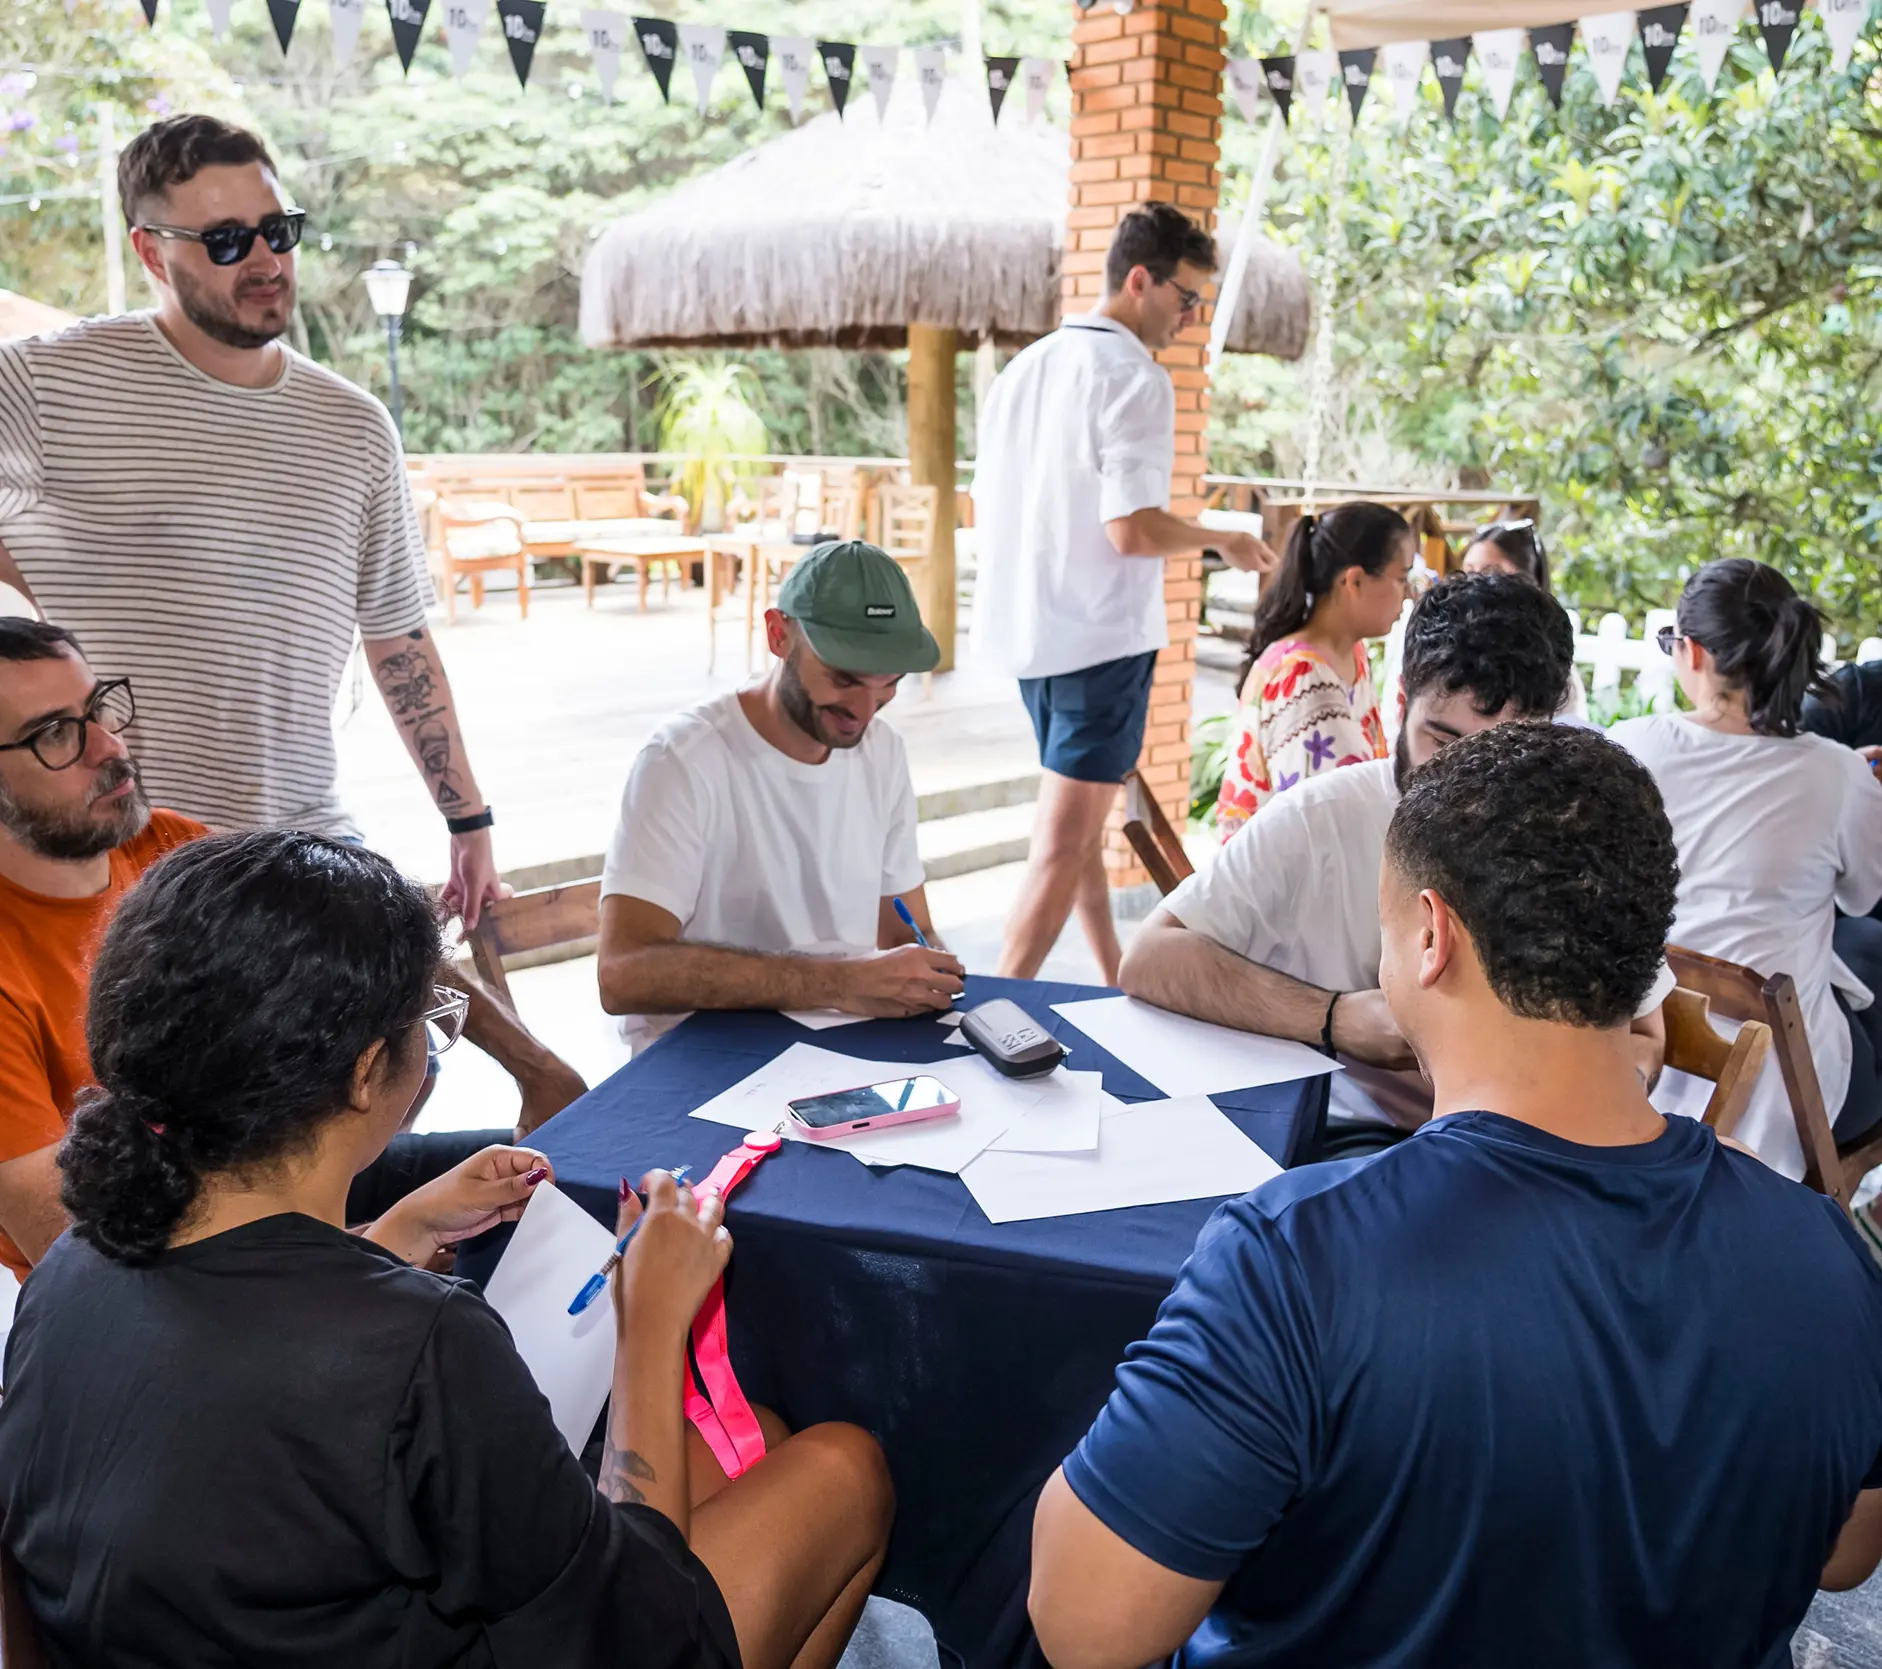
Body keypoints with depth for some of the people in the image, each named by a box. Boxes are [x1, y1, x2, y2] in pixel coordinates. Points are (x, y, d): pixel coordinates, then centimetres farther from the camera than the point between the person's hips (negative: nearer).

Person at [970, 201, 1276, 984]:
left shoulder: (1024, 367, 11)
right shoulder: (1134, 376, -14)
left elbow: (984, 503, 16)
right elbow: (1133, 528, -22)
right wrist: (1224, 540, -6)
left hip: (1028, 625, 9)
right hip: (1102, 631, -9)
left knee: (1075, 815, 19)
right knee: (1066, 837, -3)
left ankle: (1113, 979, 33)